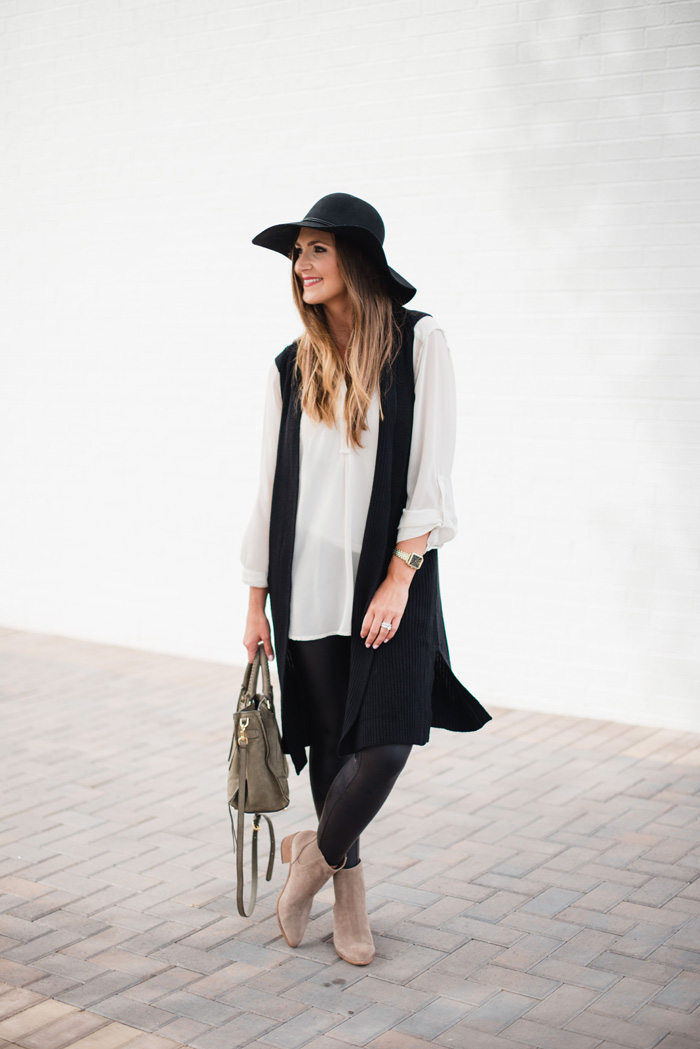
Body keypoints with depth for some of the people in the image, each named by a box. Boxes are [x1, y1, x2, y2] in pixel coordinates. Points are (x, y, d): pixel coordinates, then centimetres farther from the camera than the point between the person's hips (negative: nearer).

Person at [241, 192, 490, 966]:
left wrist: (398, 578, -13)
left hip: (391, 575, -2)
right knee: (331, 742, 7)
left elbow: (431, 472, -6)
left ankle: (314, 853, 18)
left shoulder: (418, 343, -2)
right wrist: (256, 599, 8)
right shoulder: (292, 368, 8)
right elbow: (271, 484, 10)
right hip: (309, 581, 3)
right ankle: (348, 896, 24)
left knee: (384, 742, -9)